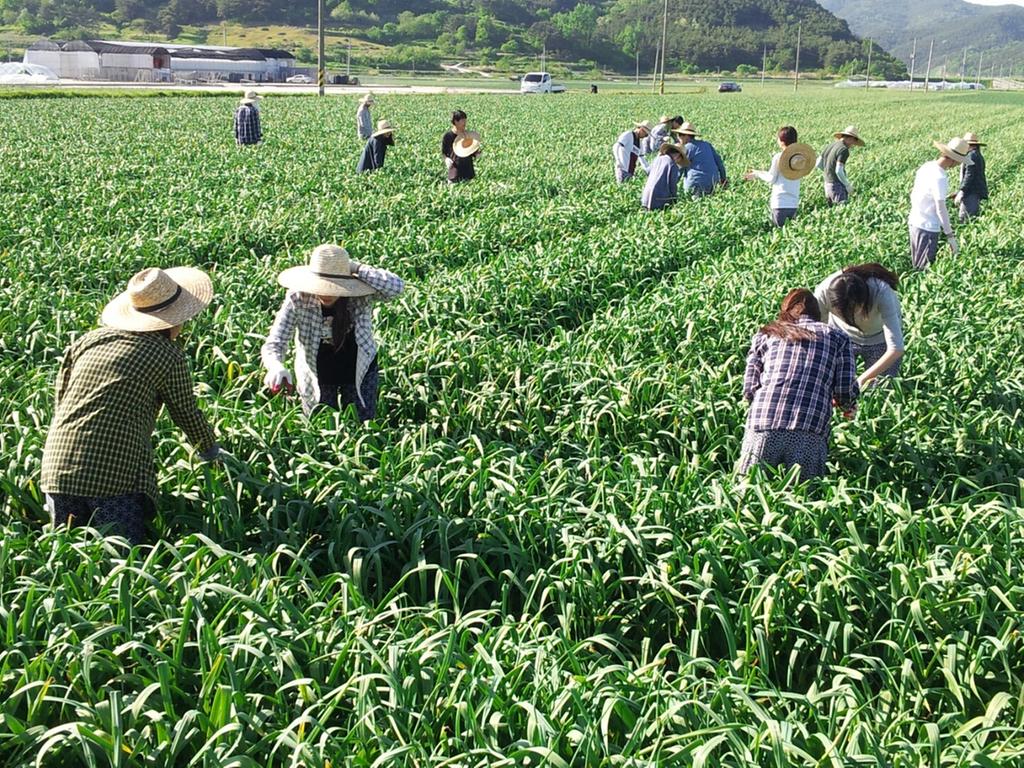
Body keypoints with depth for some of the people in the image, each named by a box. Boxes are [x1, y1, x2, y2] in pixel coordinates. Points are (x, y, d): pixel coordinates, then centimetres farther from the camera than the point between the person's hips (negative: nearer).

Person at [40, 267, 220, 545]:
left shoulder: (88, 340, 15)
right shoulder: (168, 356, 3)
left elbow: (60, 399, 21)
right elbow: (187, 414, 13)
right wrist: (210, 450, 31)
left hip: (59, 466, 5)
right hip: (117, 470, -5)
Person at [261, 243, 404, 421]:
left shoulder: (359, 296, -26)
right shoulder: (298, 299, -27)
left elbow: (396, 286, -40)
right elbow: (274, 343, -28)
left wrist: (355, 268, -37)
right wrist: (276, 367, -51)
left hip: (359, 371, 0)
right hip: (316, 377, 0)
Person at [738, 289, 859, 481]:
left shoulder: (765, 334, 21)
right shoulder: (837, 337, 20)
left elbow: (750, 388, 12)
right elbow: (847, 391, 11)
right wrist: (848, 408, 33)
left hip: (762, 426, 1)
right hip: (810, 432, -1)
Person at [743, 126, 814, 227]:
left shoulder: (778, 157, -11)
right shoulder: (800, 156, 5)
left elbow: (771, 179, -7)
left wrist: (757, 174, 9)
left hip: (780, 203, -5)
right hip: (794, 204, 5)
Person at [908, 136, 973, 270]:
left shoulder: (926, 166, 4)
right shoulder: (940, 178, -22)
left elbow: (913, 194, 13)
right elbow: (941, 209, -22)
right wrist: (950, 236, -19)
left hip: (914, 223, 9)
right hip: (928, 229, -9)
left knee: (917, 267, 17)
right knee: (926, 268, -2)